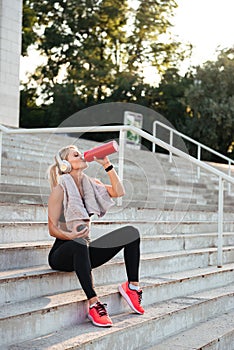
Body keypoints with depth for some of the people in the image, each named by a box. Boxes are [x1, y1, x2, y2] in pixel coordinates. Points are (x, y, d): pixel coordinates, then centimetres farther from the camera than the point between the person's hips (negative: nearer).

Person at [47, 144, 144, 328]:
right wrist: (70, 235, -35)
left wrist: (107, 164, -2)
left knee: (131, 232, -5)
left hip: (84, 250, 7)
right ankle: (94, 304, -41)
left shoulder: (89, 184, 9)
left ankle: (132, 286, -4)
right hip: (63, 253, -7)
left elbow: (118, 192, 3)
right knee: (79, 243, -42)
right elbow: (52, 229, -14)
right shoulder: (60, 189, -10)